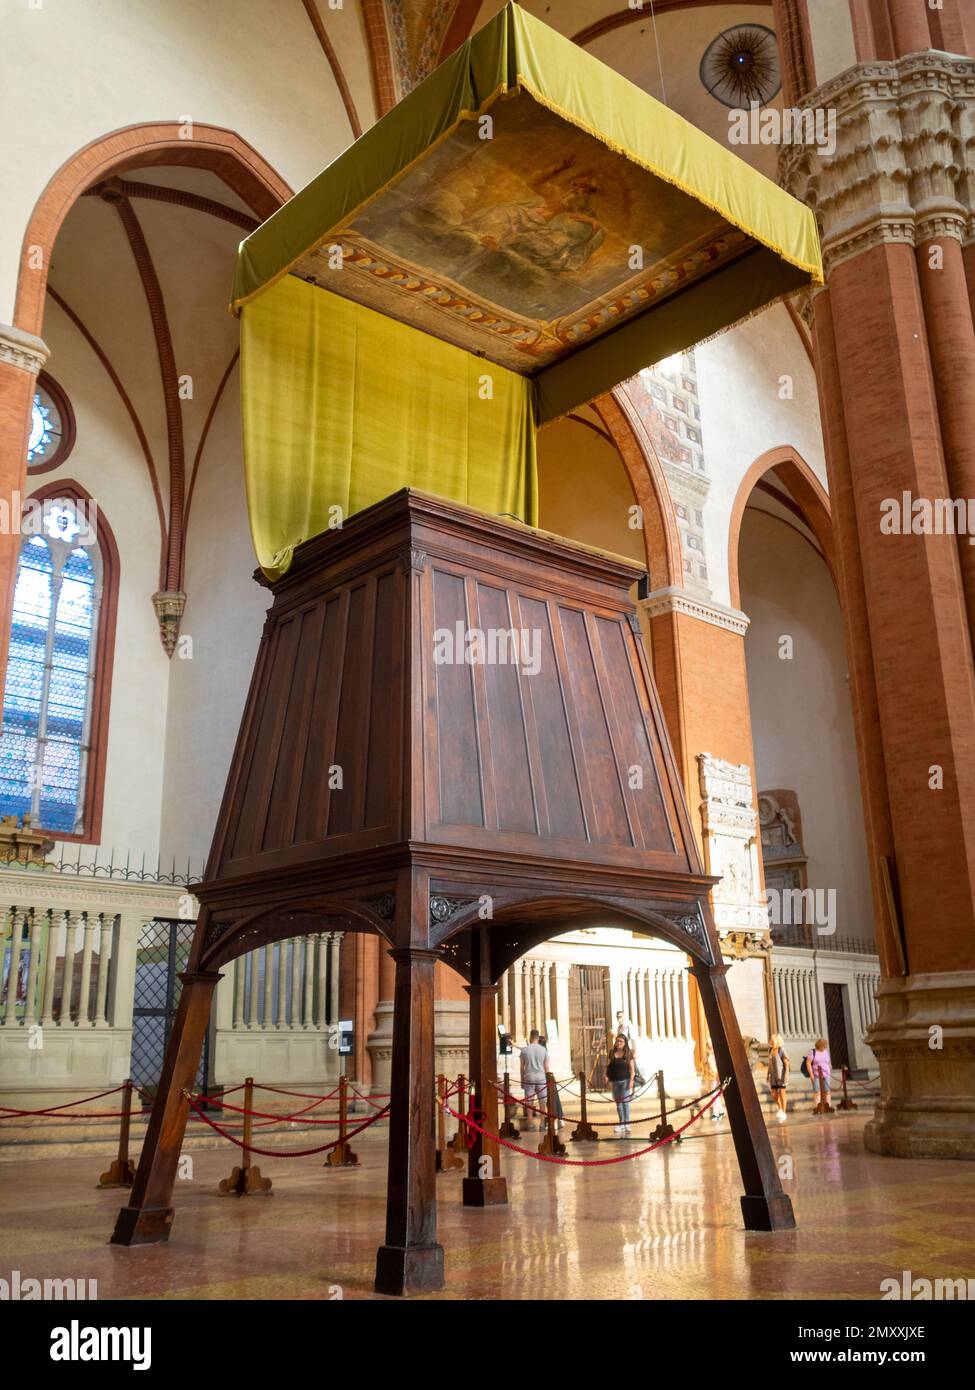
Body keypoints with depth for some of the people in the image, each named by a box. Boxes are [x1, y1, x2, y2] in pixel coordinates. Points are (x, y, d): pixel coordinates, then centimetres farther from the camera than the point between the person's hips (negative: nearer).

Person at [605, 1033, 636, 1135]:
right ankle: (621, 1124, 16)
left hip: (625, 1080, -4)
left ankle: (627, 1124, -6)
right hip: (615, 1081, 4)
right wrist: (607, 1075, -2)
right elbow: (608, 1066, 14)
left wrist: (631, 1080, -11)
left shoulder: (628, 1054, -2)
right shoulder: (612, 1054, 8)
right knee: (618, 1103, 9)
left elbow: (632, 1069, -3)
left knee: (625, 1102, -9)